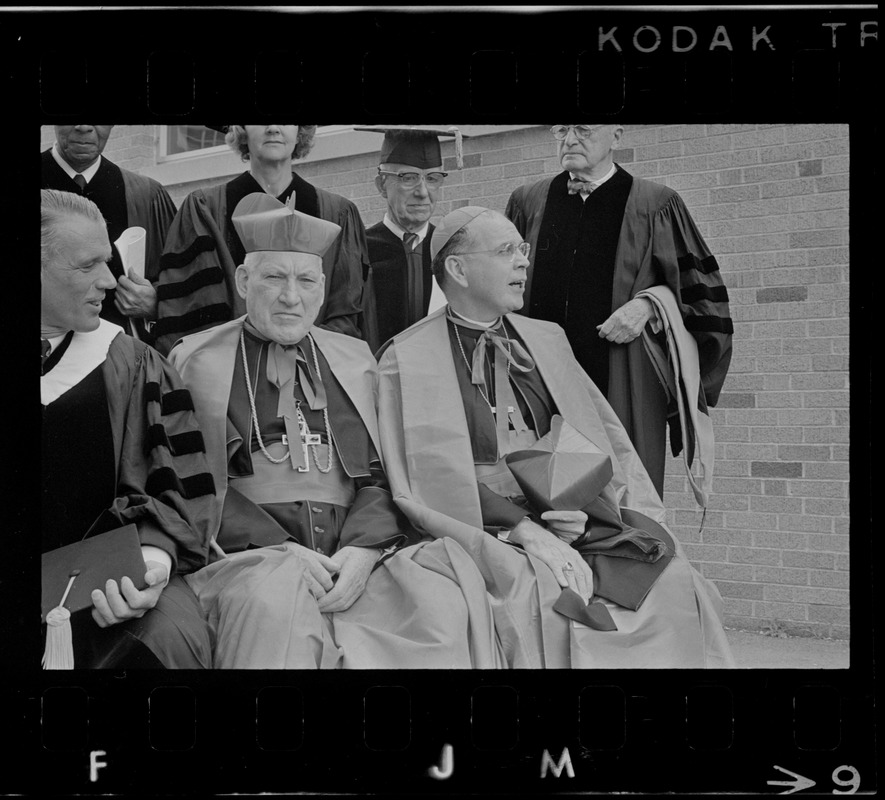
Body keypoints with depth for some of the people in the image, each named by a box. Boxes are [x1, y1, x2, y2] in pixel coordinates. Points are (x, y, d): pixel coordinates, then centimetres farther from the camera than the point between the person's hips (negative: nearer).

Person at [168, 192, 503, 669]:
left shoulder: (355, 359, 20)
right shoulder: (195, 361, 10)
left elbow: (381, 473, 12)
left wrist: (364, 547, -10)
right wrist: (280, 549, -13)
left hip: (356, 549, 3)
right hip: (250, 550, -3)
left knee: (440, 594, -26)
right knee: (275, 604, -37)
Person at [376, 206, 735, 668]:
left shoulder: (547, 339, 18)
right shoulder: (406, 361, 2)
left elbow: (607, 441, 16)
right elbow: (427, 481, -7)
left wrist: (583, 510, -5)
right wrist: (522, 530, -17)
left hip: (571, 522, 4)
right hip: (487, 534, -4)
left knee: (674, 585, -21)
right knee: (548, 596, -34)